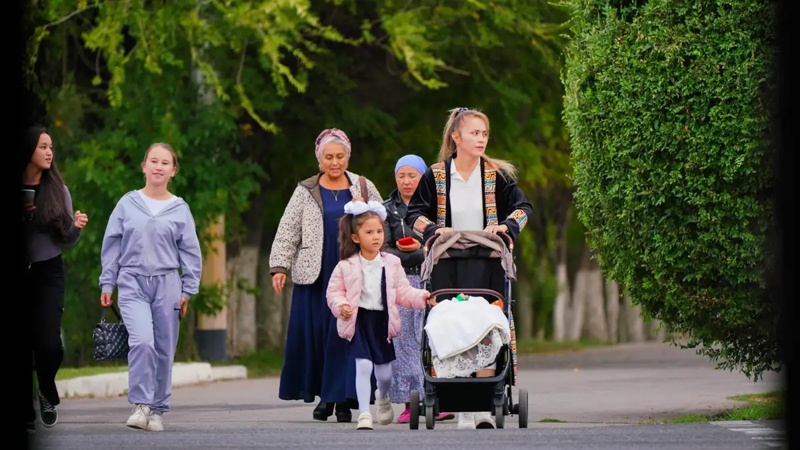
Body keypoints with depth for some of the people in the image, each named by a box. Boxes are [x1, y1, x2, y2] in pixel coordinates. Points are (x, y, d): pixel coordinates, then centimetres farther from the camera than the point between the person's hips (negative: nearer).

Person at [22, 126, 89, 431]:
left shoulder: (57, 190, 2)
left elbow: (65, 241, 4)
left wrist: (76, 228, -15)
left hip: (48, 272, 1)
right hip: (18, 272, -1)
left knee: (49, 345, -12)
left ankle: (47, 395, 17)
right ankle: (25, 412, 14)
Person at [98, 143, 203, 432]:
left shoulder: (180, 209, 4)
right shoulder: (127, 204, 3)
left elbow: (191, 252, 7)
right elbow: (112, 245, 7)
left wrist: (188, 290, 3)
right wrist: (107, 284, 4)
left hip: (167, 284, 1)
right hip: (132, 283, -1)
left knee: (164, 350, 4)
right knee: (142, 341, -20)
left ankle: (157, 410, 15)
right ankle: (140, 405, -13)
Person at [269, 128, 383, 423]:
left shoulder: (365, 189, 9)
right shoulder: (305, 192, 8)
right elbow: (287, 233, 6)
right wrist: (280, 266, -4)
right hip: (315, 276, 0)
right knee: (314, 334, -1)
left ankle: (344, 398, 0)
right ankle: (324, 396, 10)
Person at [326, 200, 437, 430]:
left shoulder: (391, 263, 1)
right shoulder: (346, 266, -5)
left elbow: (403, 291, 3)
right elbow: (334, 292, 0)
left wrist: (421, 297, -12)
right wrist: (341, 306, -19)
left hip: (383, 321, 3)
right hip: (359, 321, -2)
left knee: (384, 370, 10)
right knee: (363, 365, -14)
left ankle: (383, 397, 44)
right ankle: (364, 414, -6)